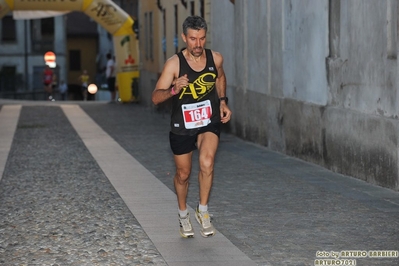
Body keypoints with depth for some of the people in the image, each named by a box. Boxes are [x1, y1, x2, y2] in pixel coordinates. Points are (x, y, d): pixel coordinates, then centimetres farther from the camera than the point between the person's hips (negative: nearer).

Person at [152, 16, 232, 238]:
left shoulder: (216, 58, -8)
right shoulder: (174, 64, -18)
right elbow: (156, 98, -19)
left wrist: (222, 101, 5)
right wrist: (173, 90, -38)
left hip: (210, 122, 1)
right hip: (182, 126, -1)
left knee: (207, 163, -25)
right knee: (183, 174, 13)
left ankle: (203, 210, -4)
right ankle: (183, 215, 38)